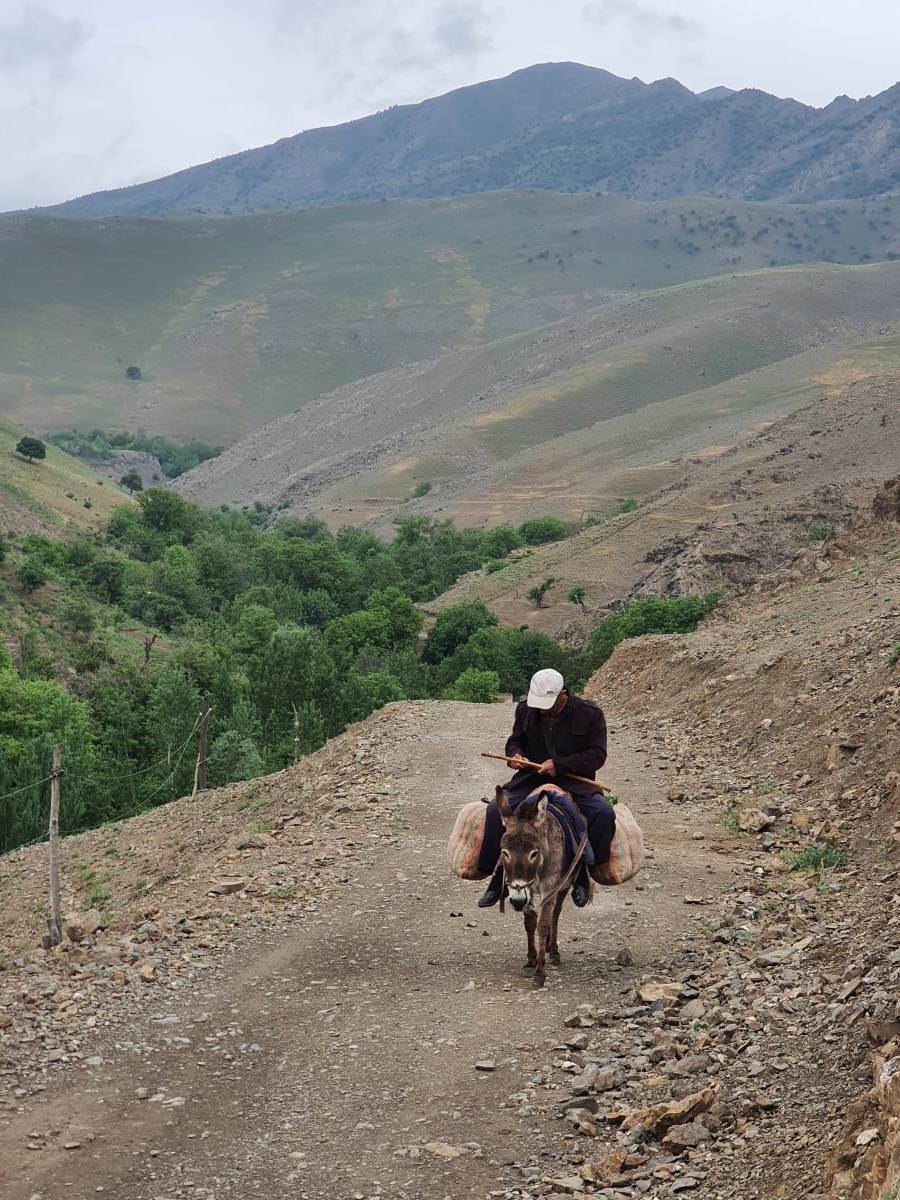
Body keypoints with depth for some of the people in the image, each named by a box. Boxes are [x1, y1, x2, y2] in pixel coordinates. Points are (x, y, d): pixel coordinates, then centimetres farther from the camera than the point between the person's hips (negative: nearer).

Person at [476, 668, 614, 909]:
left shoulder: (590, 713, -9)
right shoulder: (526, 709, 2)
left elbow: (597, 755, -10)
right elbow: (515, 740, 17)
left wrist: (560, 764, -22)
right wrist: (515, 754, -9)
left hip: (576, 782, -2)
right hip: (532, 778, 2)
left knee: (604, 813, -29)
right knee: (496, 809, -22)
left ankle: (582, 870, -10)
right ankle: (499, 876, -10)